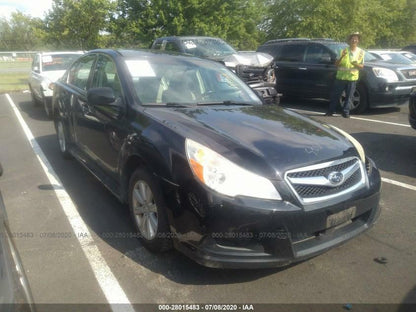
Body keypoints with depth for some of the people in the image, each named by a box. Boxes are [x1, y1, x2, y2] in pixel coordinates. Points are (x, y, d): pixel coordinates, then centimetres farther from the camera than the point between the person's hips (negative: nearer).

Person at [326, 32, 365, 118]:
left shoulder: (361, 52, 8)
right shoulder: (344, 50, 4)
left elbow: (362, 65, 8)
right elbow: (336, 64, 1)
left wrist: (356, 64, -14)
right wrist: (342, 57, -17)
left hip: (352, 77, 1)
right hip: (341, 76, -1)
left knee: (349, 96, 1)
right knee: (335, 94, 1)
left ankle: (346, 112, 9)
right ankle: (330, 111, 11)